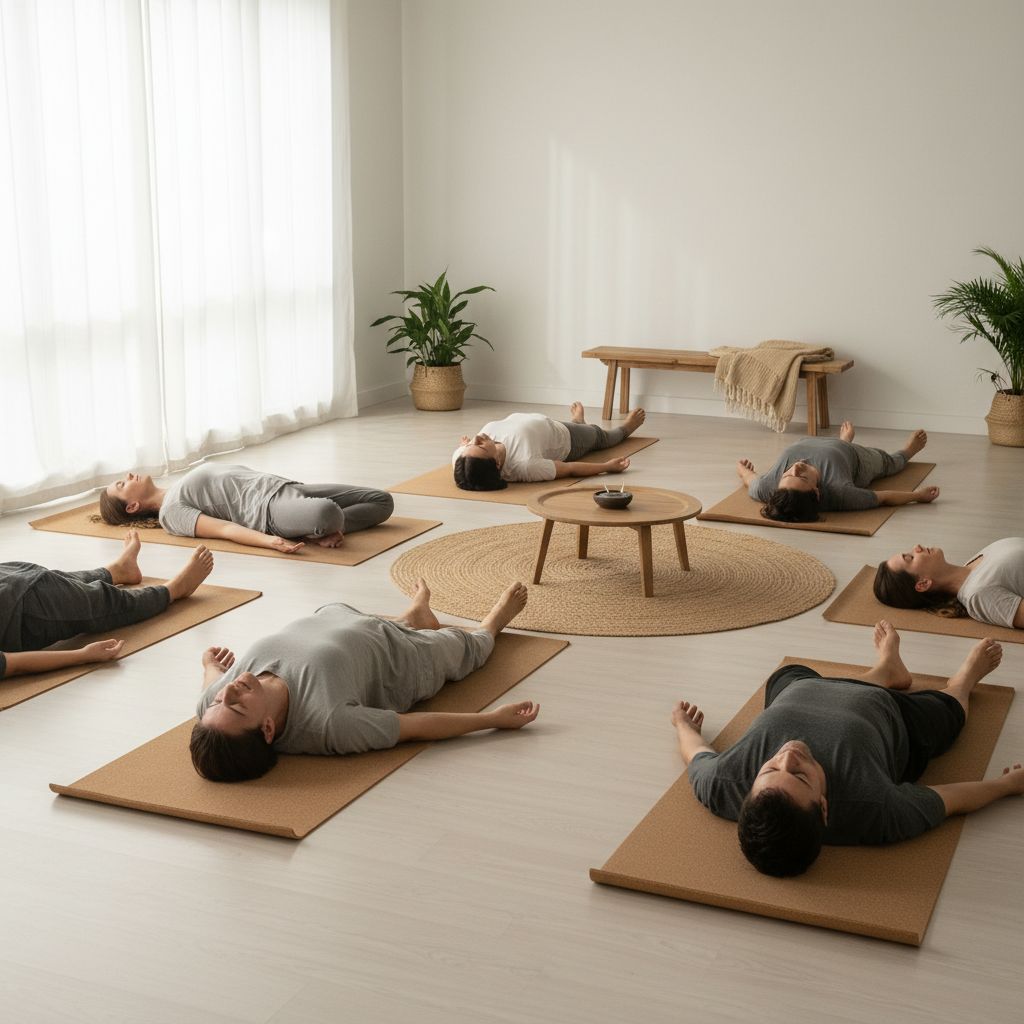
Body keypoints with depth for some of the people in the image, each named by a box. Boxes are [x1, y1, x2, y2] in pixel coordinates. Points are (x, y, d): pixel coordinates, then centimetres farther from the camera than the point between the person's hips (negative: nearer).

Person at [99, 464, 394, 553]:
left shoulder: (180, 487, 30)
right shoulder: (171, 511, 3)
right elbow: (224, 528, -13)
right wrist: (270, 541, -31)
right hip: (269, 509, -9)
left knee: (382, 501, -1)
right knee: (327, 512, -42)